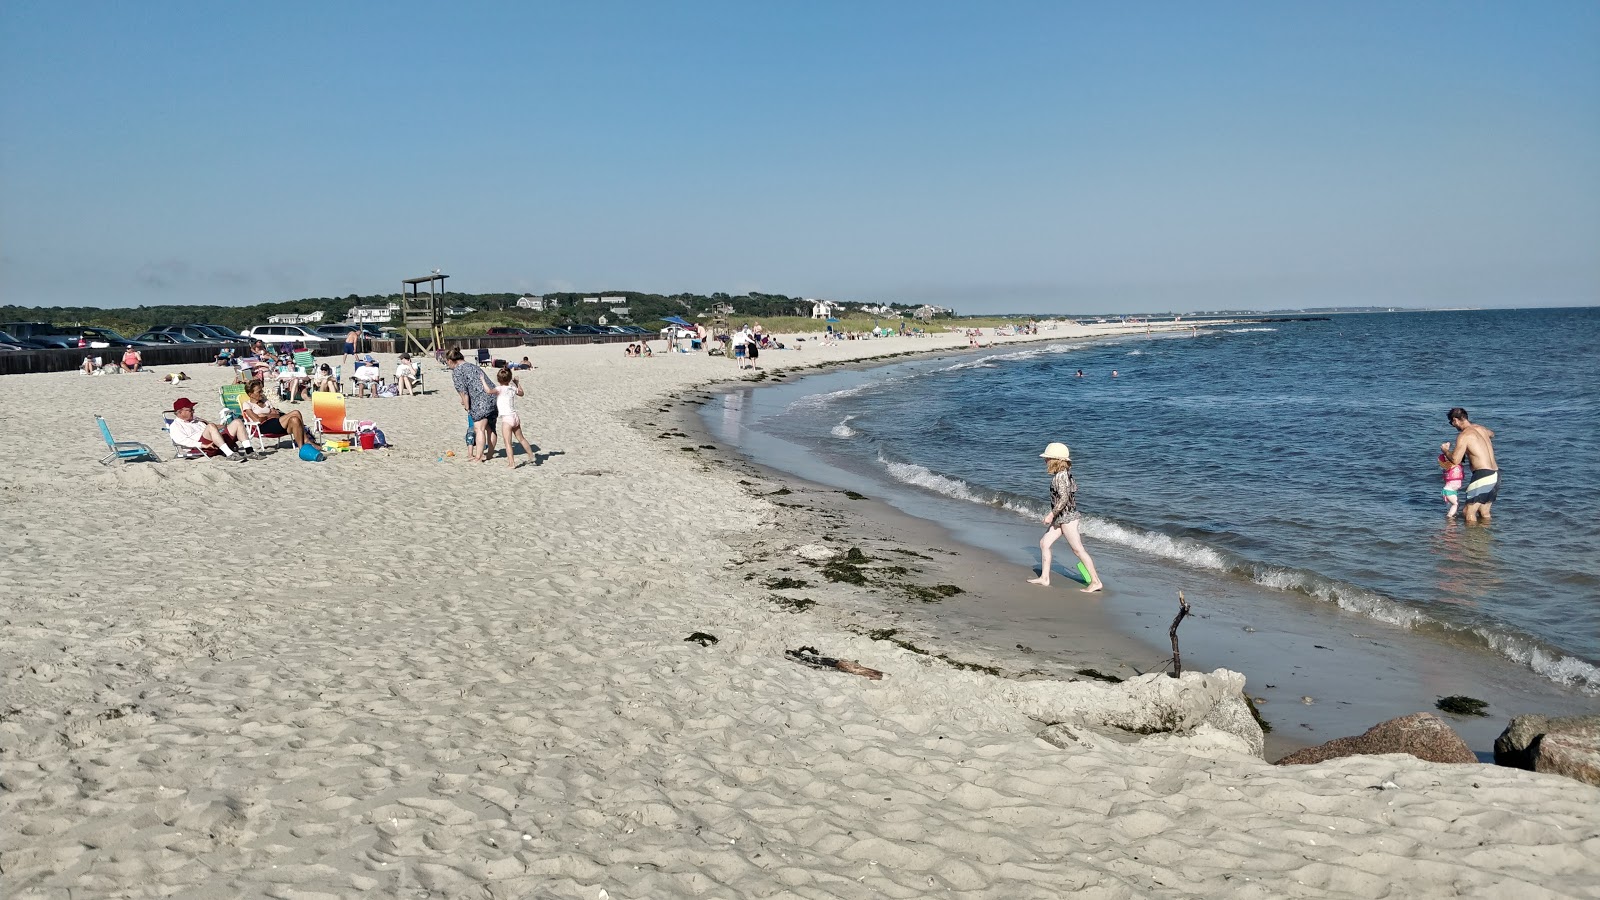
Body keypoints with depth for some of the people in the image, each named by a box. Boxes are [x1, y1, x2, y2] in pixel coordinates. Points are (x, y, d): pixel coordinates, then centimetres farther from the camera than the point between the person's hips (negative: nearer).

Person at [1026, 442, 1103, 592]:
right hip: (1060, 518, 10)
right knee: (1044, 543, 11)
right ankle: (1044, 578, 15)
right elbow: (1073, 487, 18)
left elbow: (1064, 498, -26)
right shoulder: (1064, 474, 9)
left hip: (1067, 518, -10)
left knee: (1078, 549, -6)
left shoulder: (1060, 476, -19)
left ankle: (1096, 582, -1)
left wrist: (1051, 514, -21)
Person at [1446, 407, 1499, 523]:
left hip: (1482, 475, -9)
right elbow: (1491, 434, 40)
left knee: (1468, 512, -5)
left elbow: (1455, 460, -14)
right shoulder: (1481, 428, 14)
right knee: (1484, 513, 16)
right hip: (1495, 475, 9)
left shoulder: (1463, 436, -11)